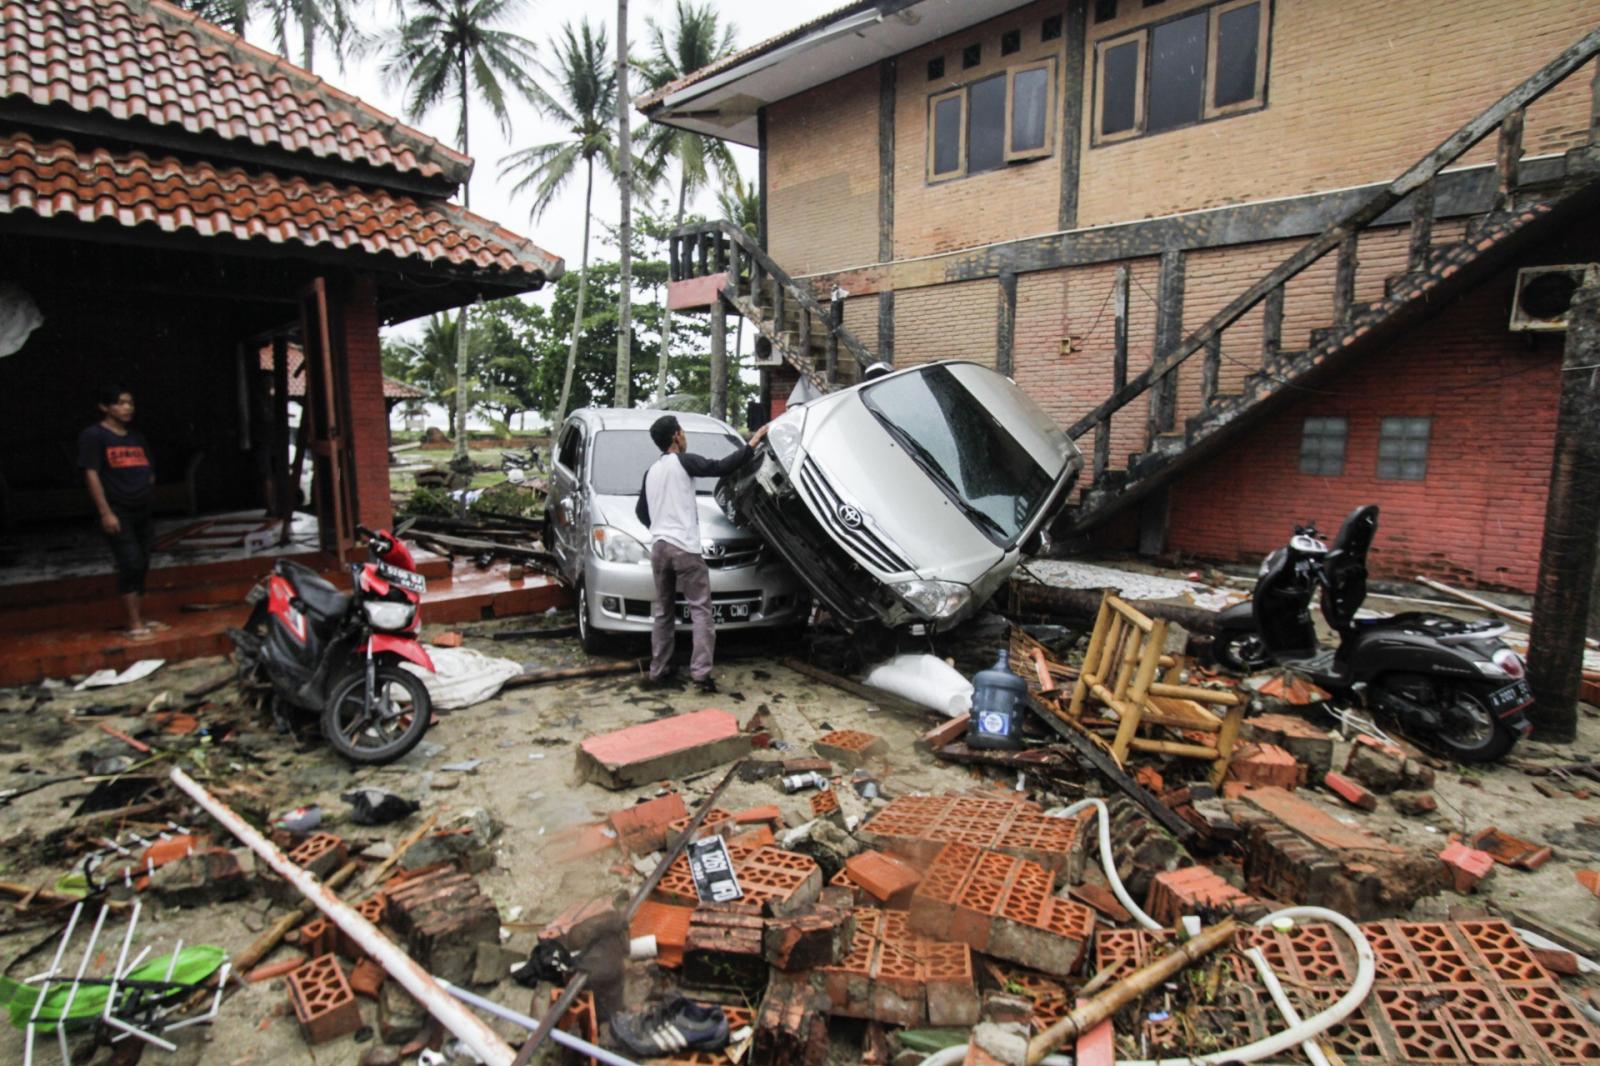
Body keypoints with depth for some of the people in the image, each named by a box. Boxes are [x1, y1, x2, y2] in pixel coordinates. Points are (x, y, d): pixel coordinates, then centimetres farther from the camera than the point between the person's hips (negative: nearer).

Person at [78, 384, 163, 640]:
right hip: (117, 513, -6)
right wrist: (105, 512, -16)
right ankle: (134, 625, -8)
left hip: (141, 512, 7)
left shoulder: (135, 436, 15)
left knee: (141, 566, 9)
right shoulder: (93, 436, -5)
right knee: (130, 564, -12)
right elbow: (91, 475, -11)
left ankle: (142, 619, 17)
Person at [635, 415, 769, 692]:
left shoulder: (651, 471, 18)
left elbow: (641, 511, 27)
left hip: (658, 547, 7)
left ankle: (658, 671, 15)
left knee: (662, 612, 13)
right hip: (684, 547, -7)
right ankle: (701, 671, -11)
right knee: (700, 610, -4)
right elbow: (721, 468, -14)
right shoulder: (683, 461, -4)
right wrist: (752, 444, -8)